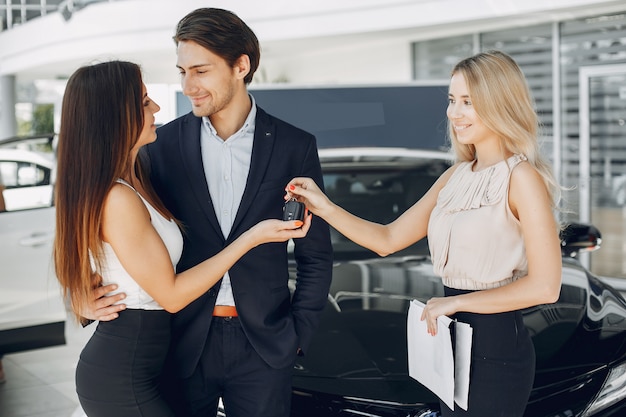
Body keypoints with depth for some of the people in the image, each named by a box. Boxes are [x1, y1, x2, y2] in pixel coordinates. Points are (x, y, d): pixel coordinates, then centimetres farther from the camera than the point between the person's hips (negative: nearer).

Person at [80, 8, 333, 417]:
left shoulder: (295, 146, -2)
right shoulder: (164, 143, -1)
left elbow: (315, 254, 3)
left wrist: (299, 333, -1)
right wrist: (94, 295, -9)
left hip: (263, 345, -1)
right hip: (183, 340, 1)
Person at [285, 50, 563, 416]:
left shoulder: (522, 177, -13)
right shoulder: (456, 177, 10)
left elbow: (544, 286, -18)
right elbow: (387, 239, 10)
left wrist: (456, 302, -14)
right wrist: (325, 207, -3)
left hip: (497, 349, -7)